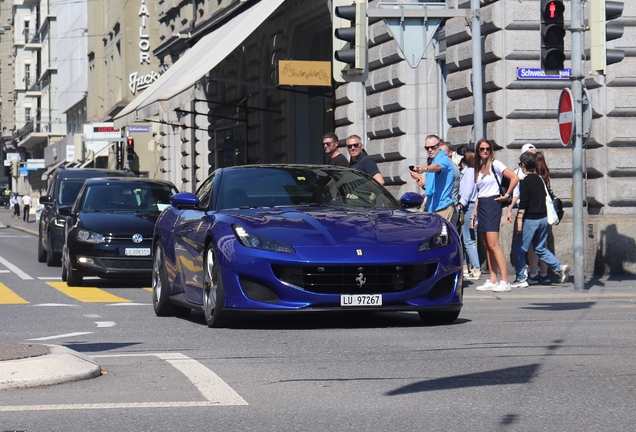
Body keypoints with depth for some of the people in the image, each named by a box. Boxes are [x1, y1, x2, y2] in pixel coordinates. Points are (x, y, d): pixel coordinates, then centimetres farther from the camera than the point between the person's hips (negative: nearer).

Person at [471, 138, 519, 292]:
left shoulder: (495, 164, -5)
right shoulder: (478, 168, 16)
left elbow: (515, 178, -15)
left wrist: (506, 195, -9)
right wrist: (473, 214, 15)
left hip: (492, 205, -8)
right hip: (481, 206, 8)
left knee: (493, 245, -15)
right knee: (487, 246, 6)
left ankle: (504, 282, -18)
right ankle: (492, 281, 7)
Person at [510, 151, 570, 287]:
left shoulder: (525, 181, -13)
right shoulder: (540, 179, 9)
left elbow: (523, 203, -19)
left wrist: (519, 219, -19)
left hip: (530, 220, -8)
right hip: (543, 218, 8)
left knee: (519, 249, 2)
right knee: (540, 248, 17)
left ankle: (521, 279, 3)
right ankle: (560, 267, 2)